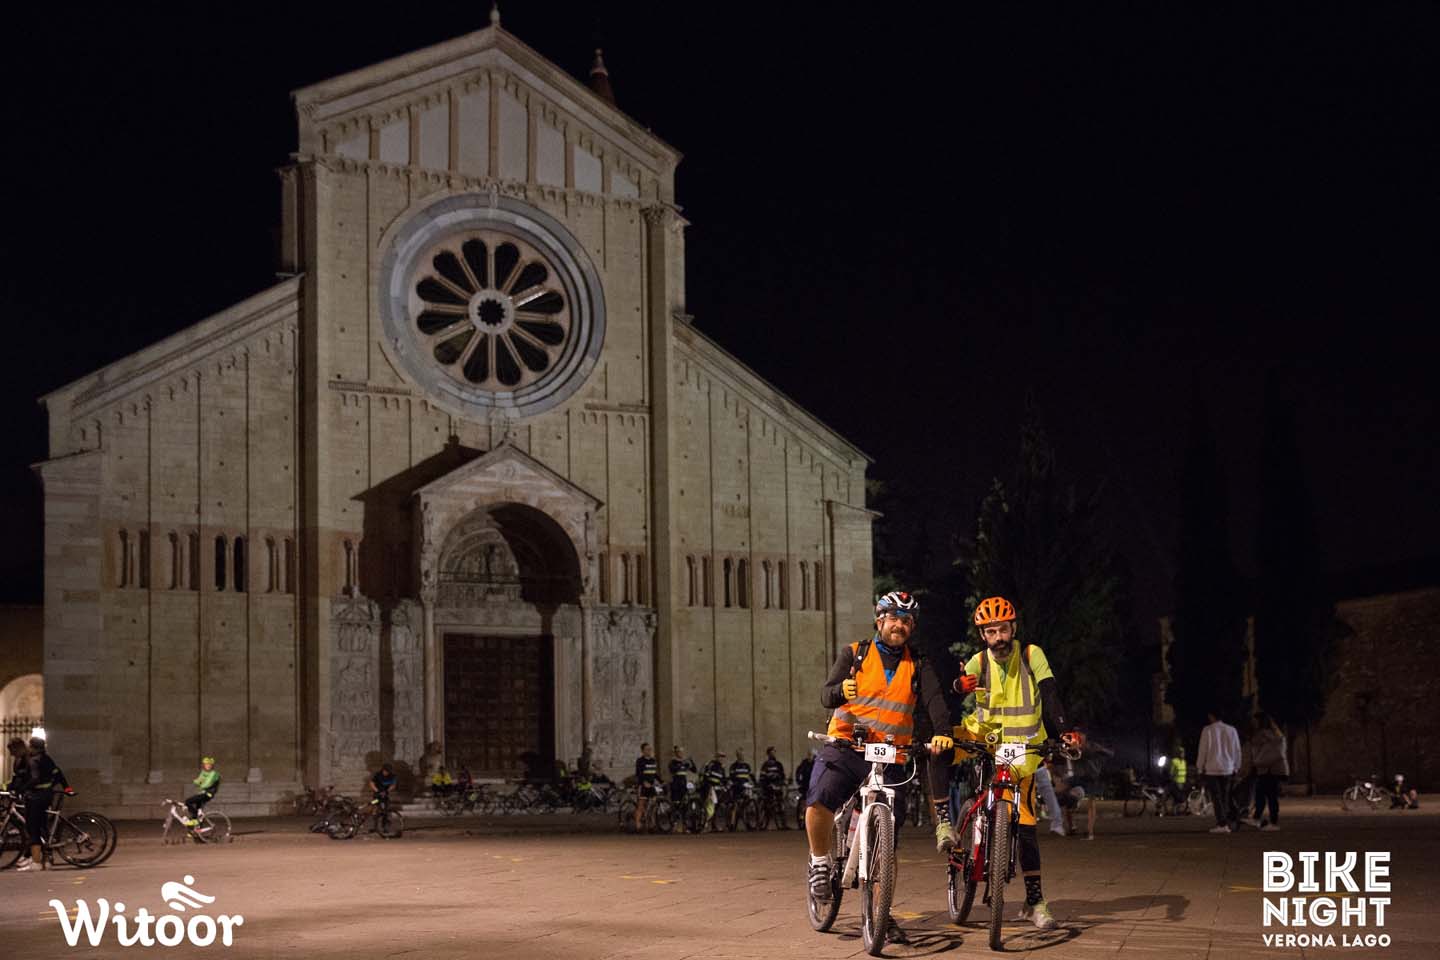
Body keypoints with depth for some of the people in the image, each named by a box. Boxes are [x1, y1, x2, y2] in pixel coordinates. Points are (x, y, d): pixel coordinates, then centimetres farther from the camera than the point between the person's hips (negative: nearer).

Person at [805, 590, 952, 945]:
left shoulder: (918, 667, 10)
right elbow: (826, 696, -6)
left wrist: (942, 732, -28)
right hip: (844, 747, -2)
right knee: (818, 803, -28)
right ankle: (820, 862, -1)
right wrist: (842, 690, -31)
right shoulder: (855, 655, 5)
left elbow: (934, 700, -7)